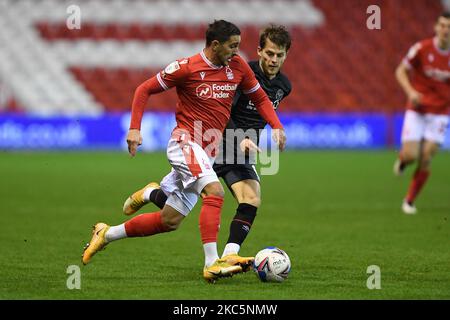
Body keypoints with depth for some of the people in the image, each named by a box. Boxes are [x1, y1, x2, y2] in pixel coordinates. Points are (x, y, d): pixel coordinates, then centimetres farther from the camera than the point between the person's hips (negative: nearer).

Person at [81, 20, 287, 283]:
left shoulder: (237, 66, 4)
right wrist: (135, 128, -10)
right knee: (215, 191, -30)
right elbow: (145, 90, -2)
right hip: (185, 143, -7)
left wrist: (277, 127, 1)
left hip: (208, 153, 7)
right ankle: (212, 264, -32)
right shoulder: (187, 68, -11)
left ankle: (106, 234, 24)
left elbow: (260, 98, 17)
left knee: (169, 221, 8)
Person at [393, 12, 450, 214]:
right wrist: (410, 91, -19)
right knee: (411, 155, -12)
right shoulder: (422, 48, -11)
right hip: (417, 111, -1)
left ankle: (409, 201, 10)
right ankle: (402, 159, 28)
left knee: (425, 160, -8)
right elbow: (401, 71, -3)